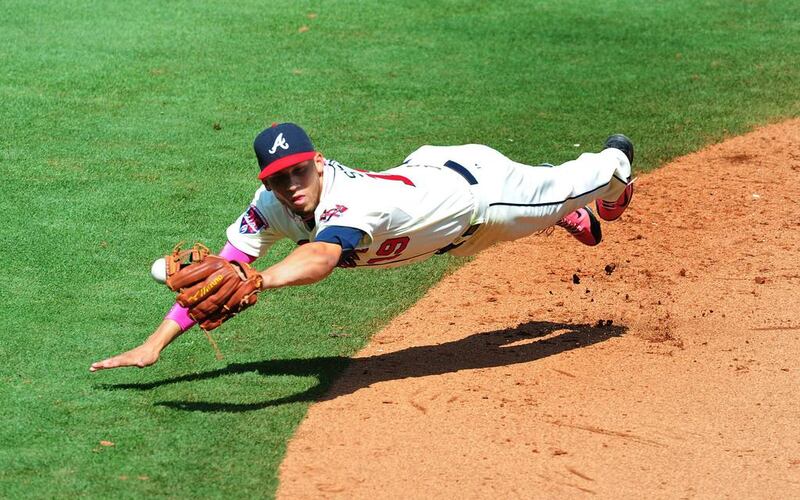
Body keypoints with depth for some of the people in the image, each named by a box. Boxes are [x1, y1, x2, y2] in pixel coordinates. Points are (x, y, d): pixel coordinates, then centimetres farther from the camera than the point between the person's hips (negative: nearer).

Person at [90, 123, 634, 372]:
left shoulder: (354, 201, -48)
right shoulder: (272, 207, -28)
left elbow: (321, 258, -68)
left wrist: (253, 282, -85)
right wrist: (155, 343, -37)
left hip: (474, 183, -5)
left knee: (556, 191, 24)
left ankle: (614, 163, 54)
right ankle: (573, 217, 65)